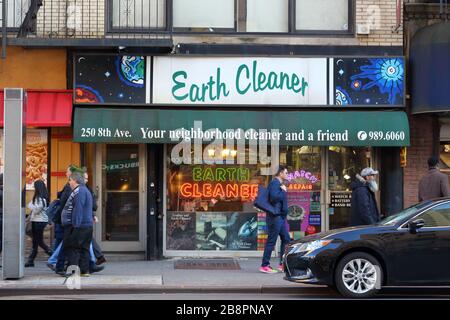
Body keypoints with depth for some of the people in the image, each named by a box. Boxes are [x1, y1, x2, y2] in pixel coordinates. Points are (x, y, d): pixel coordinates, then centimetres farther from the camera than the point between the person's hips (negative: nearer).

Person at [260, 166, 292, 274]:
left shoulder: (279, 184, 21)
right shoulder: (274, 183, -11)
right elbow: (274, 197, -24)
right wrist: (283, 192, -12)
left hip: (280, 217, 10)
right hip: (275, 216, -10)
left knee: (286, 239, 11)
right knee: (271, 241, -7)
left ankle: (283, 264, 17)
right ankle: (265, 265, -2)